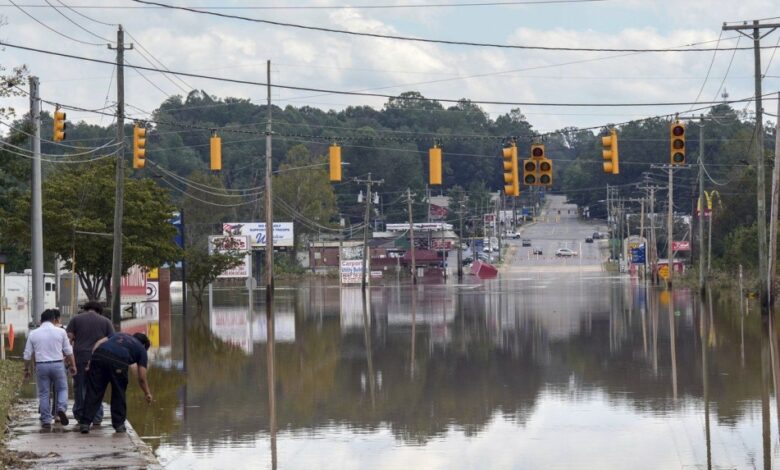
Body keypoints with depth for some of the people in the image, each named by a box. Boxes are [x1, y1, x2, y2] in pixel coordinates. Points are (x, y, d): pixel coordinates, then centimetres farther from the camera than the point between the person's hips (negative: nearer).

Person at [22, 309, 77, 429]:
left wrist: (26, 369, 17)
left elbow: (27, 354, 7)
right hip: (57, 365, -1)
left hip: (41, 366, 1)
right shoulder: (60, 332, 0)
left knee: (43, 393, 8)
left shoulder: (33, 334, 4)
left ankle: (46, 421, 8)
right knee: (62, 389, 14)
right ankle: (61, 408, -11)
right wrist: (72, 365, 13)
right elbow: (68, 352, 3)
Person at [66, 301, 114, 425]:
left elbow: (68, 337, 0)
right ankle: (96, 418, 2)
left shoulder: (76, 319, 10)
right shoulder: (106, 321, 10)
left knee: (79, 386, 10)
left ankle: (80, 415, 12)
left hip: (80, 356, 0)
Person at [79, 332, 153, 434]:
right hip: (118, 361, -3)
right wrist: (147, 393, 35)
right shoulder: (141, 349, 26)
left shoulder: (118, 334, 37)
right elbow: (141, 377, 22)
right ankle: (119, 424, 22)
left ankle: (85, 423, 2)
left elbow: (99, 343, 19)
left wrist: (91, 361, 15)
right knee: (119, 394, 17)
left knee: (93, 392, 6)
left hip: (99, 356, 3)